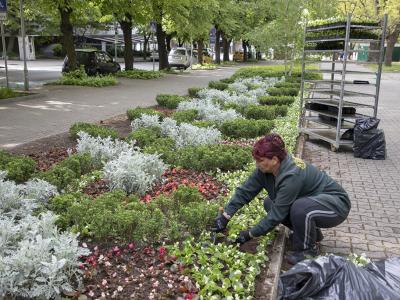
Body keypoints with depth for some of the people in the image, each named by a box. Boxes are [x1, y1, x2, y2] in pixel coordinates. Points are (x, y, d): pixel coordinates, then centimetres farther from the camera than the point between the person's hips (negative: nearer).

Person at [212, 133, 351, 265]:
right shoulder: (265, 169, -12)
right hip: (309, 200, 8)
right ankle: (310, 232, 11)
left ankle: (308, 249, -8)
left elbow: (277, 215, -30)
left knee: (300, 208, -36)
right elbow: (245, 191, -8)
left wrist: (250, 234, -22)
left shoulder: (292, 175, -34)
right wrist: (225, 216, -14)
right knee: (270, 203, -4)